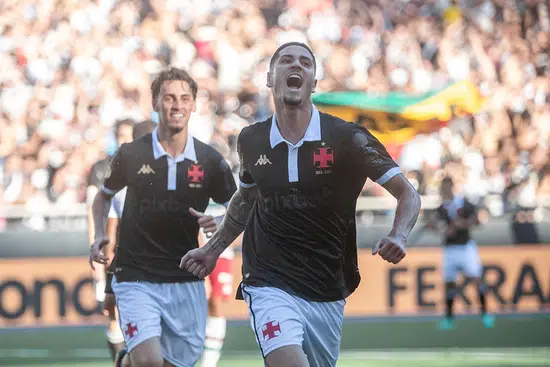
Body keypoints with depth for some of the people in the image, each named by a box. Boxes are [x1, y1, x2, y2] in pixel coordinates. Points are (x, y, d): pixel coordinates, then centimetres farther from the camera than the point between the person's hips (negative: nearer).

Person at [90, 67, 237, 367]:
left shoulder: (210, 161, 0)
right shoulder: (131, 155, -2)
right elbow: (104, 195, 17)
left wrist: (219, 224, -13)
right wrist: (100, 236, 1)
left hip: (186, 283, 3)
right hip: (136, 278, -3)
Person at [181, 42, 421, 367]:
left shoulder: (348, 138, -7)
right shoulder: (251, 141, 2)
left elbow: (408, 194, -5)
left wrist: (398, 237, -23)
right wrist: (213, 249, 22)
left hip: (328, 295, 1)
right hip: (271, 287, -1)